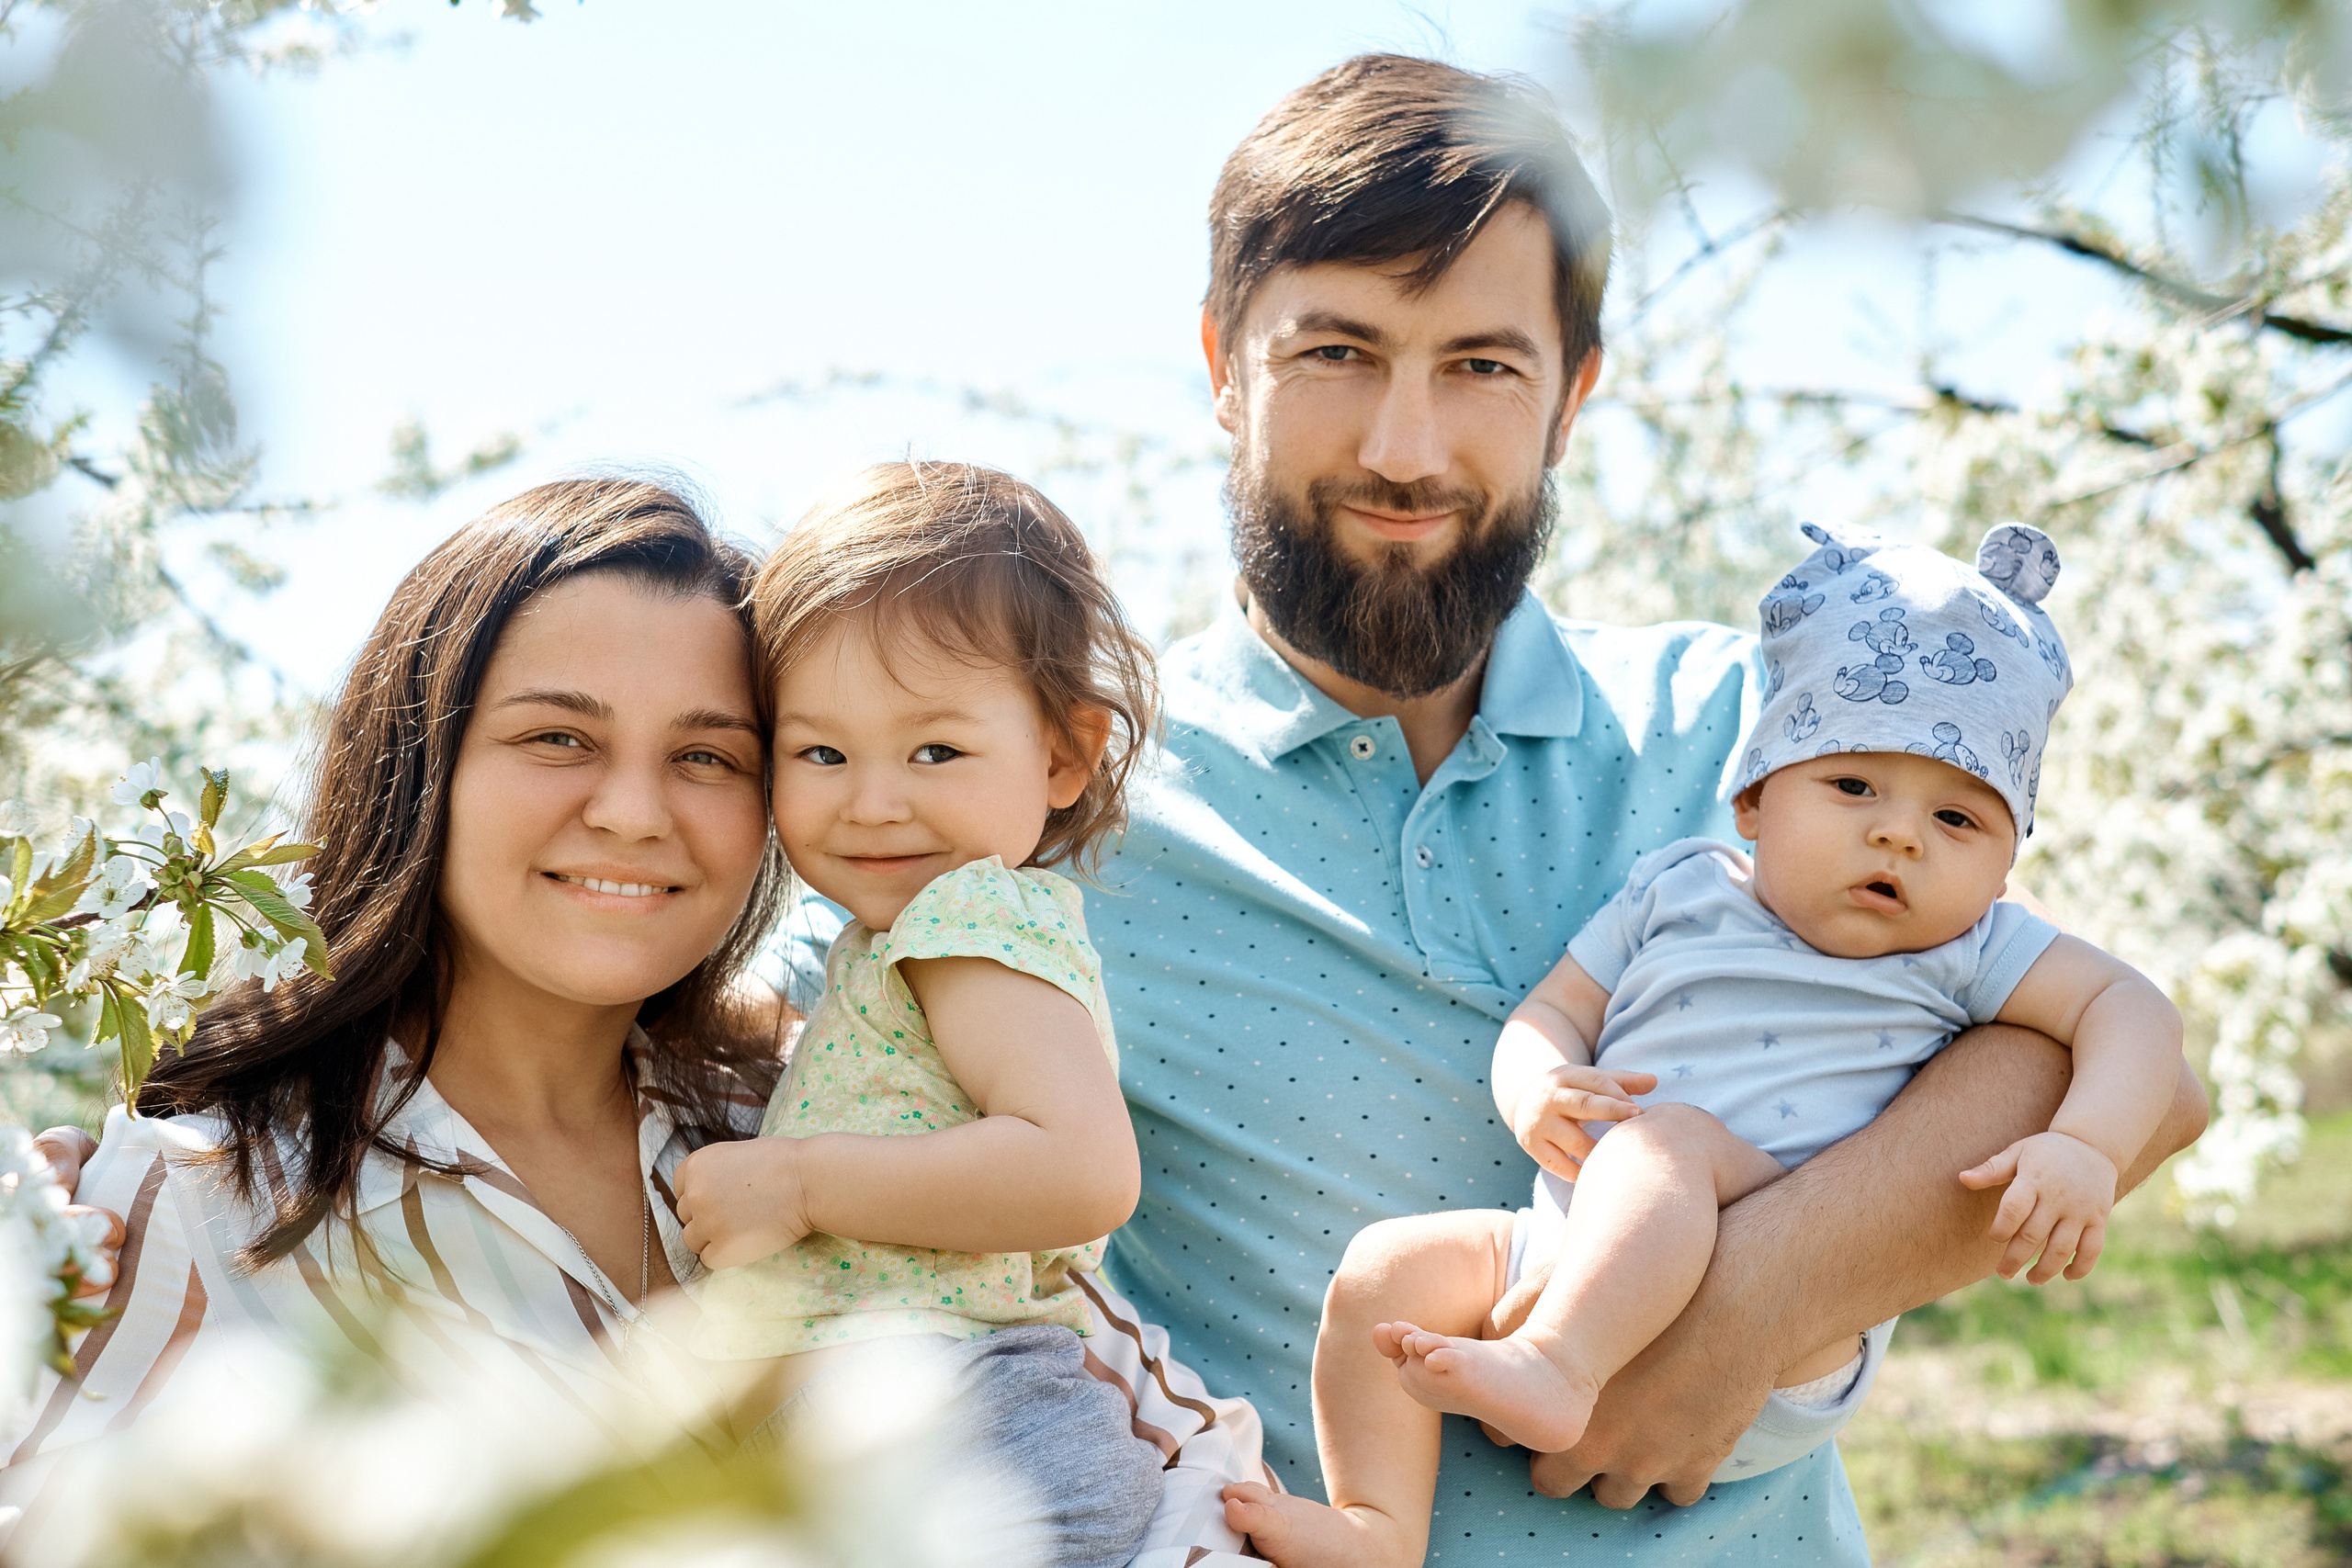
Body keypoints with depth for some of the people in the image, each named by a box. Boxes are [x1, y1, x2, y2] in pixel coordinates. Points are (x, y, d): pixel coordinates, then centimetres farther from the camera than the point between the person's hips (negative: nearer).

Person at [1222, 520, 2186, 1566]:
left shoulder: (1965, 950, 7)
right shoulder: (1678, 893, 14)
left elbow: (2129, 1007, 0)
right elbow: (1549, 1013, 14)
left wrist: (2084, 1147, -20)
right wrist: (1537, 1089, -11)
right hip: (1566, 1262, 5)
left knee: (1664, 1137, -30)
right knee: (1390, 1265, -11)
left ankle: (1554, 1364, -44)